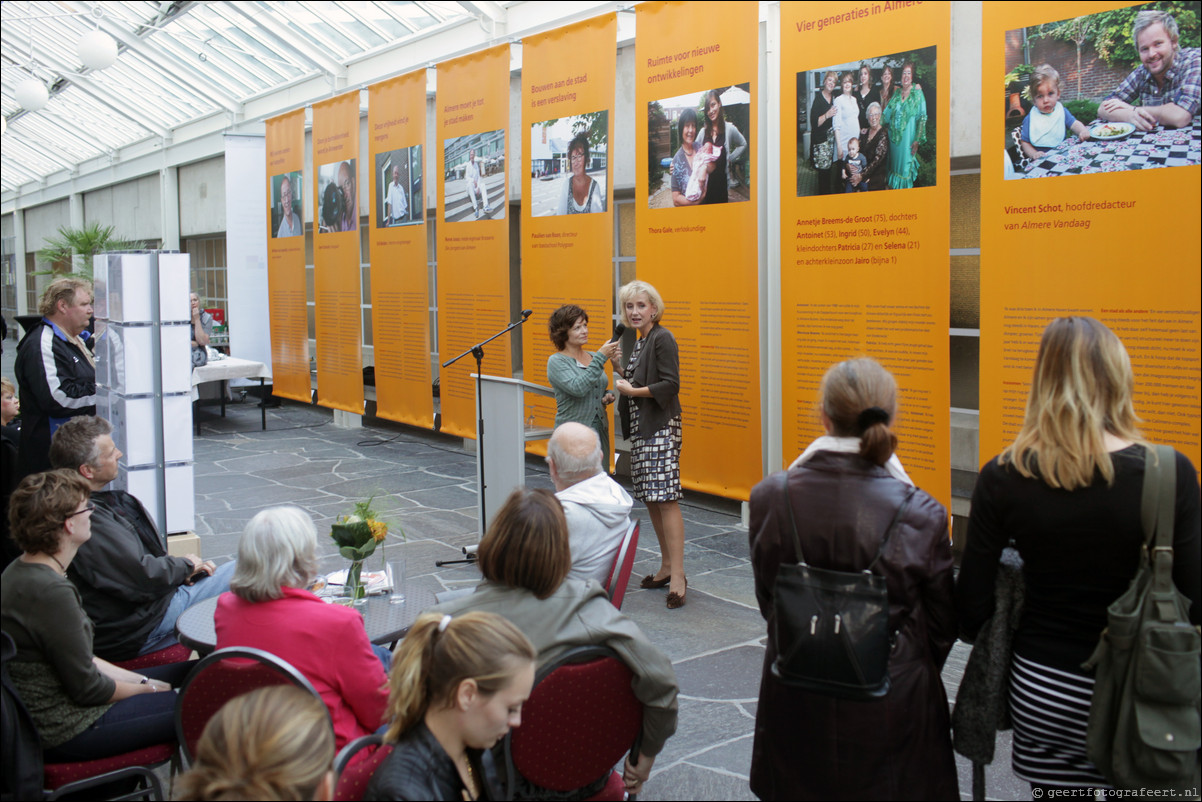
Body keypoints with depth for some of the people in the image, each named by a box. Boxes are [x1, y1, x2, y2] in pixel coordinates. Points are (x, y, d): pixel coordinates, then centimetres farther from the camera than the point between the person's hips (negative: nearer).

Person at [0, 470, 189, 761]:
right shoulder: (50, 591, -28)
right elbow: (87, 688, -20)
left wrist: (140, 680, 7)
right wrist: (147, 688, -3)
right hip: (68, 732, -10)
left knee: (191, 673, 14)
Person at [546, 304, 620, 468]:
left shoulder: (593, 357, 13)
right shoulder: (556, 361, -5)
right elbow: (577, 388, -22)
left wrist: (608, 396, 4)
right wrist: (601, 358, -22)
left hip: (600, 431, 6)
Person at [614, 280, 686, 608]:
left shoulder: (662, 338, -10)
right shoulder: (641, 341, 17)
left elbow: (670, 385, -18)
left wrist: (631, 390, -13)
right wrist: (620, 390, 8)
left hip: (661, 429, -9)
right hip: (642, 430, 9)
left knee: (665, 498, -12)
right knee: (649, 499, 11)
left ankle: (678, 575, -10)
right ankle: (666, 566, 21)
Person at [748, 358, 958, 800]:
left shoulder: (769, 498, -13)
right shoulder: (921, 515, -18)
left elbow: (767, 601, 2)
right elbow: (942, 626, -4)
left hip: (796, 698, 2)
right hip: (890, 712, -2)